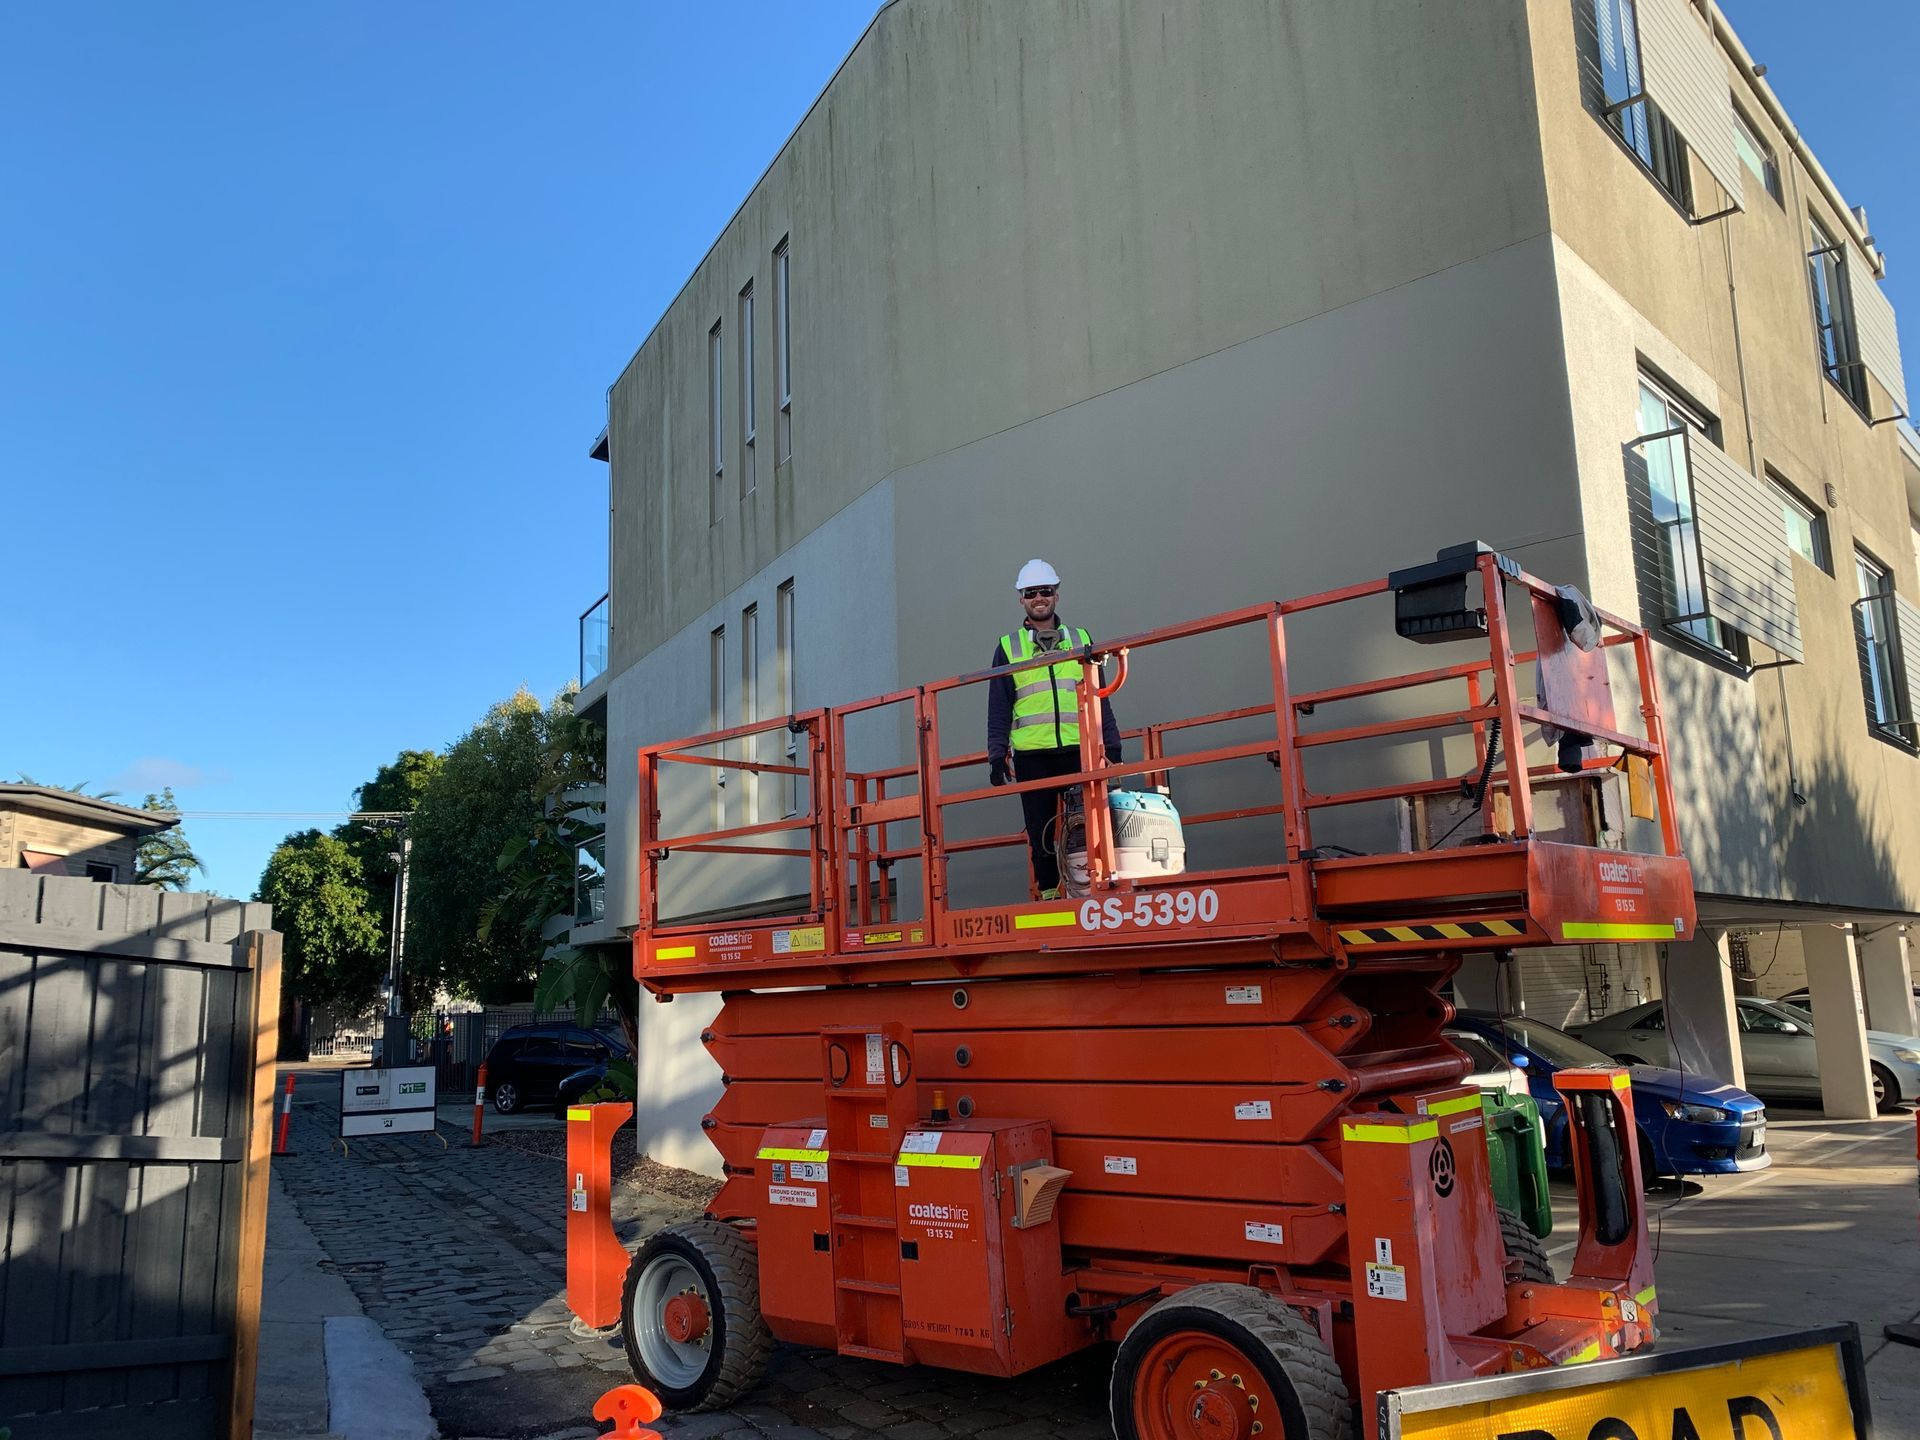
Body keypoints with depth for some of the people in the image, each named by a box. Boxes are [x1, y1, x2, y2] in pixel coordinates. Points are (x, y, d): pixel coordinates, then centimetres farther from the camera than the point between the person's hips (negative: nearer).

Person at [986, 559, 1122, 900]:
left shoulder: (1081, 640, 13)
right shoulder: (1008, 647, 10)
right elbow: (998, 707, 9)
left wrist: (1111, 744, 8)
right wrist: (997, 754, 1)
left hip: (1078, 748, 1)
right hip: (1030, 753, 0)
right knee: (1040, 828, 2)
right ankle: (1049, 891, 10)